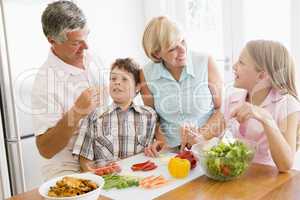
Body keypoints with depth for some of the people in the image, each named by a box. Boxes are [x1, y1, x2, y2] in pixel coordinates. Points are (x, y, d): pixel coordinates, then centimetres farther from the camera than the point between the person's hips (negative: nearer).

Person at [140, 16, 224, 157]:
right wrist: (160, 141, -5)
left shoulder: (206, 63, -6)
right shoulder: (147, 75, -4)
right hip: (170, 152, 2)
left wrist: (201, 135, -11)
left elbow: (222, 108, 1)